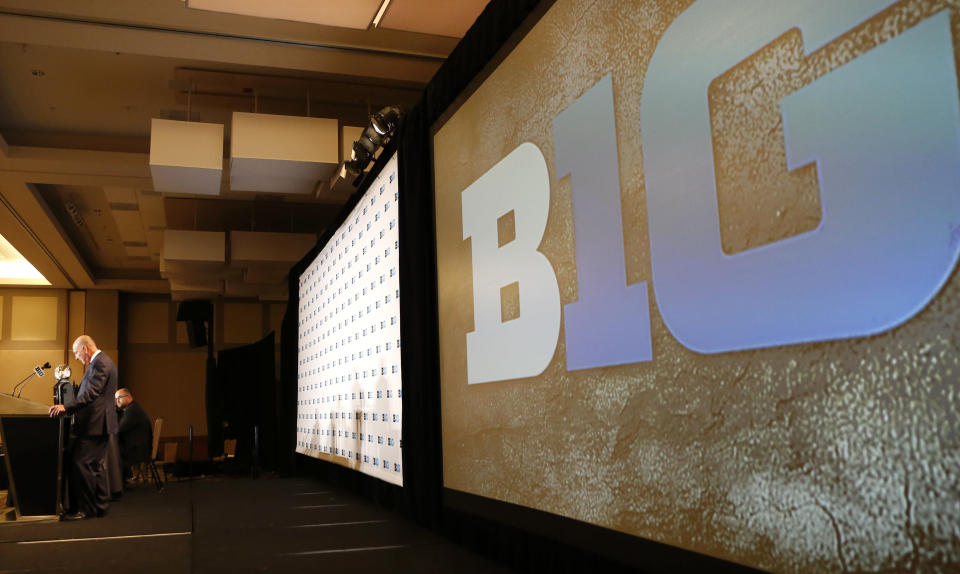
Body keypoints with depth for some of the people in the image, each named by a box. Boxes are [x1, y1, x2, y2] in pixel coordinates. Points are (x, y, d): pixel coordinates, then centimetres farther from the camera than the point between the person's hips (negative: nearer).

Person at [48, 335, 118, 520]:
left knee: (81, 464, -9)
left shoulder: (100, 363, -15)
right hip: (98, 423, 11)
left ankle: (85, 509, -5)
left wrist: (66, 407, -28)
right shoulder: (101, 361, 18)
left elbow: (91, 394, -24)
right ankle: (100, 505, 19)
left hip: (95, 424, -11)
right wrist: (67, 407, 21)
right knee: (97, 465, 14)